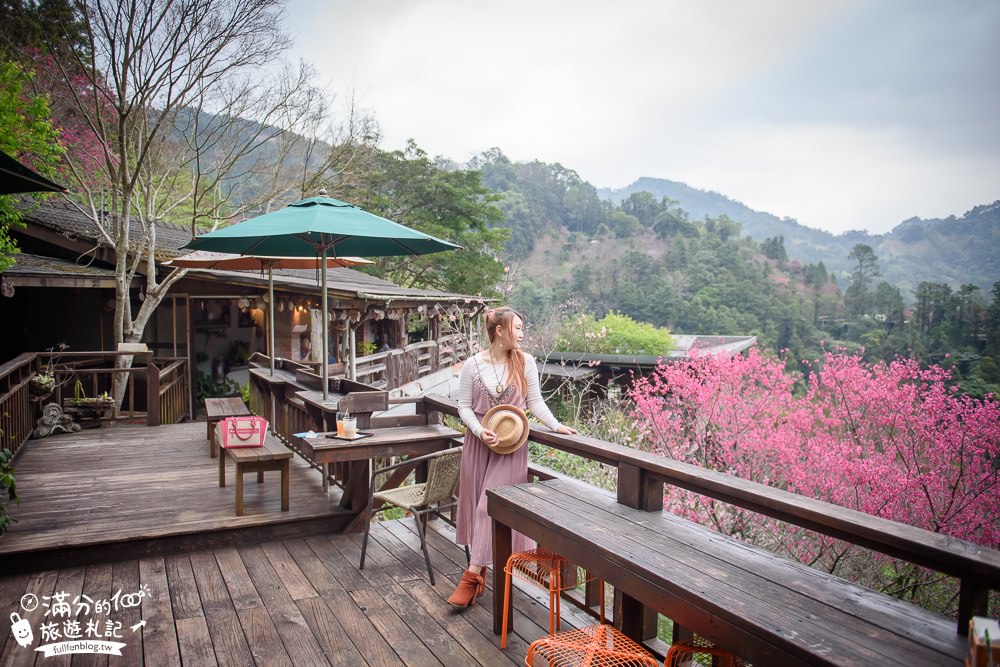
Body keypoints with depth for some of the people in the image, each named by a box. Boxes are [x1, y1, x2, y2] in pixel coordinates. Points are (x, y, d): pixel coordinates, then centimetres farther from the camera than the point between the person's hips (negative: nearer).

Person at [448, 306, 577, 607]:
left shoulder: (525, 362, -3)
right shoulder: (473, 365, -5)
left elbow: (535, 401, 1)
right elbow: (464, 406, -1)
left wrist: (556, 425, -11)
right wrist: (479, 431, -17)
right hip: (480, 441, 1)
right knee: (476, 503, 8)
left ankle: (472, 575, -2)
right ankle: (478, 572, 25)